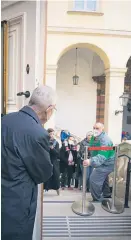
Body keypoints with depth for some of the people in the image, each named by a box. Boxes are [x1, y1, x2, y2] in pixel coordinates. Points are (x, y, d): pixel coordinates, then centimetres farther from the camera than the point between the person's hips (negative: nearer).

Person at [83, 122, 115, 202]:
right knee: (102, 178, 28)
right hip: (104, 162, 10)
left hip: (107, 163, -10)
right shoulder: (94, 138, -2)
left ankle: (97, 200, 1)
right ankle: (107, 194, 51)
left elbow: (102, 156, -43)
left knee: (94, 179, -16)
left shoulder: (104, 140, -32)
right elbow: (93, 150, 12)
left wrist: (91, 161, -57)